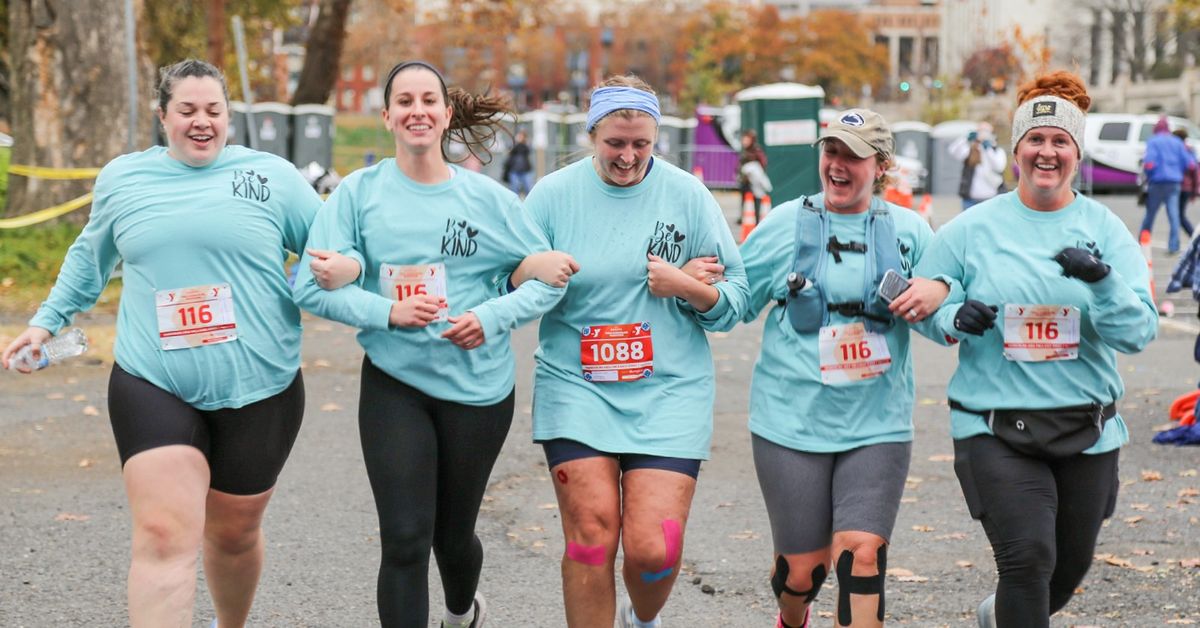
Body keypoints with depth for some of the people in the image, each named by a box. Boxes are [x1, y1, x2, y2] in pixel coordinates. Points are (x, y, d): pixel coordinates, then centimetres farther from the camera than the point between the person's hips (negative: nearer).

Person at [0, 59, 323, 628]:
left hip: (257, 390, 0)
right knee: (163, 536, -14)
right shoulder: (122, 178, 9)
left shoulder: (272, 176, 2)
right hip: (153, 385, 0)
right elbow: (90, 259, 26)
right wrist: (47, 321, 26)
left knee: (234, 534, 14)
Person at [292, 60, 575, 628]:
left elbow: (548, 278, 1)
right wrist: (388, 311, -20)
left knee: (453, 533, 17)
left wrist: (492, 317, -16)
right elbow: (311, 287, -6)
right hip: (394, 384, -1)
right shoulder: (359, 193, -3)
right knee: (404, 539, -11)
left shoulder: (487, 198, -2)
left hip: (478, 385, 1)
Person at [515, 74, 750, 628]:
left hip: (668, 393, 0)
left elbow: (734, 299, 5)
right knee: (591, 533, -11)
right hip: (576, 388, 0)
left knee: (654, 549, -7)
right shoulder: (553, 194, 1)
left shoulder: (687, 195, 2)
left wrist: (684, 286, -12)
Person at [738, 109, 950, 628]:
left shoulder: (909, 230, 4)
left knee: (861, 557, -13)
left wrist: (938, 292, -12)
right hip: (792, 422, 0)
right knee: (802, 566, 8)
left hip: (876, 425, 0)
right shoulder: (785, 224, 1)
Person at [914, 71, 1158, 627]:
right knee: (1028, 557, -18)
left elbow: (1138, 332, -5)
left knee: (1069, 567, 16)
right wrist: (956, 319, -15)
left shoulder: (1105, 230, 1)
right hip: (996, 429, -3)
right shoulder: (973, 229, 0)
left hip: (1087, 429, 3)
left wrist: (1102, 281, -24)